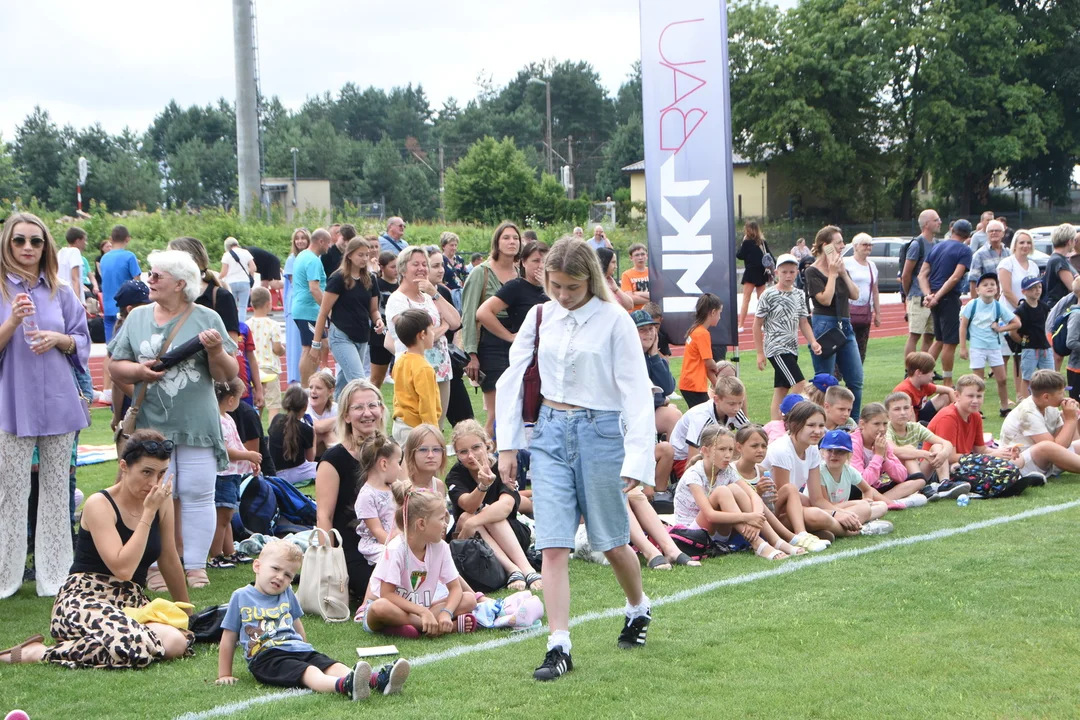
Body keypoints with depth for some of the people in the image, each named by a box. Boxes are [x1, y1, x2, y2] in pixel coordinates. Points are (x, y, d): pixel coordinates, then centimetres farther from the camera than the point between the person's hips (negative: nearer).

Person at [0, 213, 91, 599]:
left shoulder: (61, 293, 10)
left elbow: (83, 343, 12)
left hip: (58, 403, 3)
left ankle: (55, 575, 13)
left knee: (56, 490, 7)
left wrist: (58, 338, -8)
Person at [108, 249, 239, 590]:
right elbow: (115, 367, 9)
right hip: (151, 425, 2)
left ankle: (196, 567, 7)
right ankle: (157, 566, 10)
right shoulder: (138, 318, 9)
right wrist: (138, 371, -11)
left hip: (197, 426, -2)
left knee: (197, 494, 0)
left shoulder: (207, 319, 1)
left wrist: (216, 351, -19)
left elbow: (227, 375, 0)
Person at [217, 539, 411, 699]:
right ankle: (344, 686, -65)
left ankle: (378, 681, -50)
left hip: (299, 650, 5)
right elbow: (228, 639, 10)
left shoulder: (287, 594, 22)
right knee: (308, 672, -35)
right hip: (265, 656, -5)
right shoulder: (241, 597, 8)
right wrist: (224, 675, 11)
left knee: (333, 667, -23)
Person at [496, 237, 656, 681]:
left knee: (611, 542, 10)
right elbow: (512, 379, 11)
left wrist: (637, 457, -15)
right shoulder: (541, 317, 5)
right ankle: (558, 646, -6)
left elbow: (636, 391, -8)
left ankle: (638, 608, 39)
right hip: (550, 432, 3)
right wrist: (507, 445, 7)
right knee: (553, 546, -6)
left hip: (599, 432, -3)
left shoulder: (613, 321, -7)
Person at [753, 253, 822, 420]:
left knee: (781, 391, 7)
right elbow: (757, 325, -4)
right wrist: (760, 353, -5)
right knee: (800, 385, -15)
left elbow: (803, 323, 14)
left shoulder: (798, 295, 10)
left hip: (792, 349, 6)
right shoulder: (768, 295, -8)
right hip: (776, 348, -6)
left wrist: (813, 342, -2)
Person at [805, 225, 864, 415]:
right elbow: (825, 299, -18)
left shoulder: (841, 268, 14)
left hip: (845, 326, 7)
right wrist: (832, 274, -13)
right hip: (824, 325, -7)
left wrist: (843, 273, -4)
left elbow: (855, 295, 5)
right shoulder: (813, 272, -7)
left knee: (856, 379, 4)